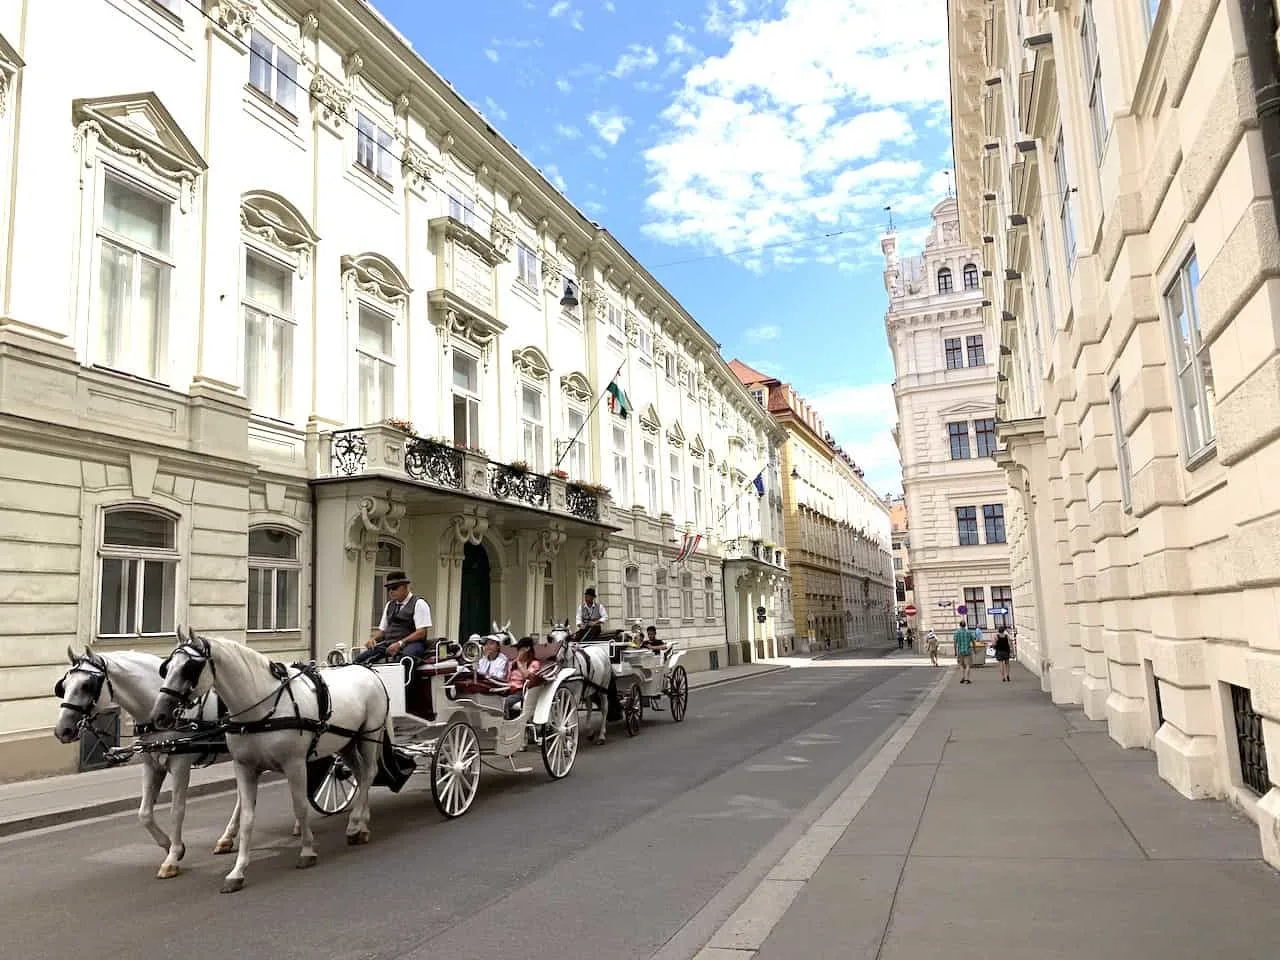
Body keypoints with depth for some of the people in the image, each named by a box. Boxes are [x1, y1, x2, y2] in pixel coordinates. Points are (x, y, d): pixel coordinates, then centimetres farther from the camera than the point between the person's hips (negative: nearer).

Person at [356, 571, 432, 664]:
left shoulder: (418, 604, 0)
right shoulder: (389, 605, 23)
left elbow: (421, 632, -10)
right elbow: (382, 629, 26)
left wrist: (400, 643, -20)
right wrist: (372, 639, 3)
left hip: (411, 643, -7)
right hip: (389, 644, 7)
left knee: (406, 656, -43)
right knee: (360, 658, -16)